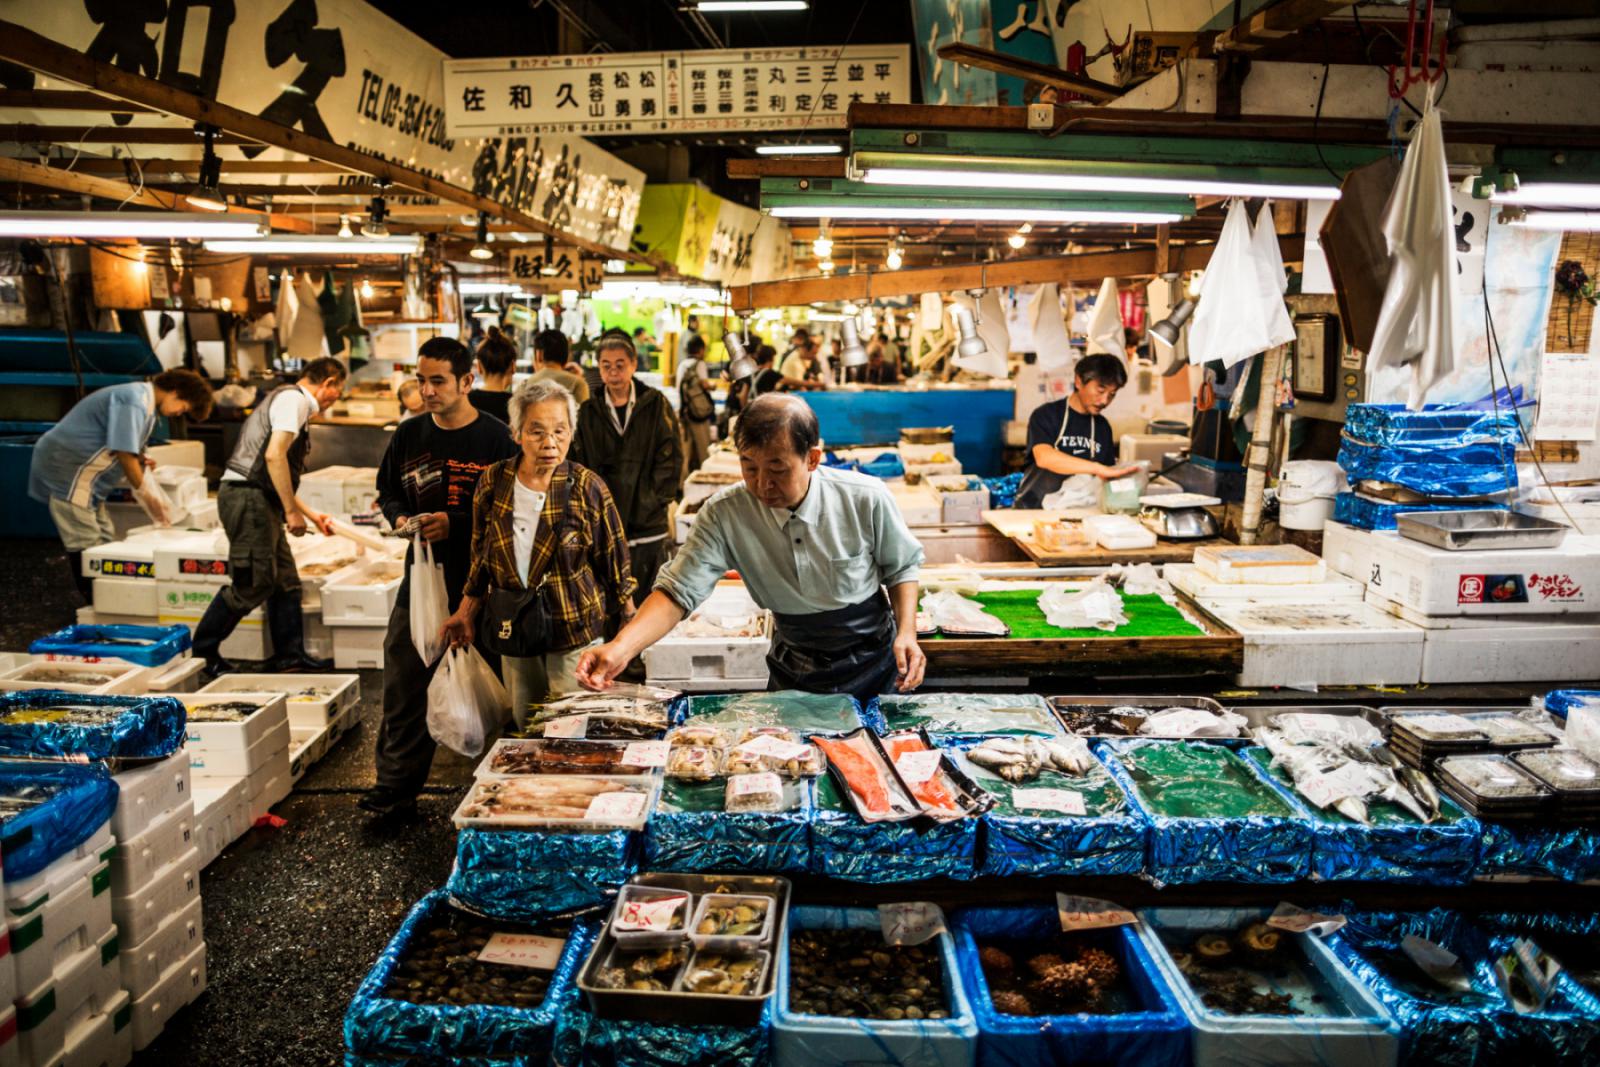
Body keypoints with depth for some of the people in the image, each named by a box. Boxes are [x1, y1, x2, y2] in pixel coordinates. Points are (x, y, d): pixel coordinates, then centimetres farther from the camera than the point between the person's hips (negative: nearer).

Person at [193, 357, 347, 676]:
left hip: (259, 501, 10)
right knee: (252, 584, -6)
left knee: (286, 581, 11)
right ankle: (201, 652, 7)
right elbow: (274, 455, -22)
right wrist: (292, 511, -20)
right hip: (247, 498, -10)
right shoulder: (294, 399, -7)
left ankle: (290, 656, 16)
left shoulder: (293, 402, 23)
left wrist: (311, 515, 34)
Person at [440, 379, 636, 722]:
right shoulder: (493, 482, -2)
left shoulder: (587, 487, -11)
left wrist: (629, 627, 0)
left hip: (575, 633, -3)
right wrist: (466, 612, 11)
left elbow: (615, 565, -3)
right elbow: (482, 556, 11)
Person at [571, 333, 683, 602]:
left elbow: (670, 460, -1)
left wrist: (647, 501, -8)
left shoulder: (656, 405, 3)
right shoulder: (588, 411, 8)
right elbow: (578, 466, 6)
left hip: (647, 527, -1)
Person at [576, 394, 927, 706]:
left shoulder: (865, 499, -22)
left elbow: (902, 566, -6)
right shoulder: (724, 514, -21)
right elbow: (678, 590, -25)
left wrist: (907, 632, -20)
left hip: (872, 661, -1)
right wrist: (622, 647, -41)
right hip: (793, 670, 1)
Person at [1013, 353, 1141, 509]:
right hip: (1035, 509, -4)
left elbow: (1107, 477, 19)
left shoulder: (1103, 426, 14)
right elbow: (1044, 458, -21)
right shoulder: (1046, 415, -2)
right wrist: (1098, 468, -27)